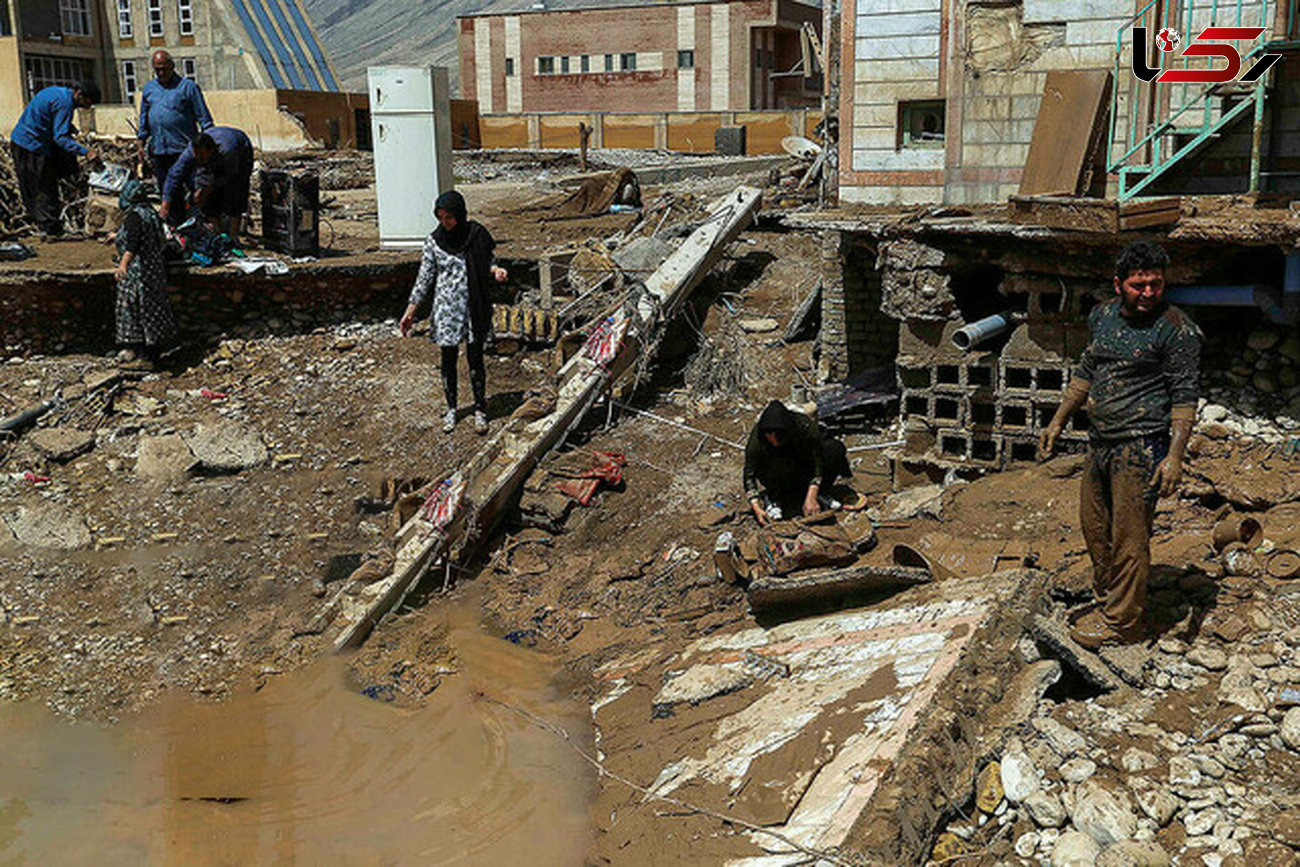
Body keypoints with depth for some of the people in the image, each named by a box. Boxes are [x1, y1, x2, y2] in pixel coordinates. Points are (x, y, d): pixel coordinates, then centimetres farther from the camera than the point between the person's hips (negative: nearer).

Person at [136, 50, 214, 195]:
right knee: (164, 189, 10)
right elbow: (143, 119, 22)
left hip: (183, 150, -5)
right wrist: (140, 143, 16)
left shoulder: (188, 86, 1)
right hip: (157, 150, 5)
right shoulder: (149, 88, 16)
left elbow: (204, 118, -1)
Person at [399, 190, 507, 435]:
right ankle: (451, 409, 24)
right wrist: (410, 311, 2)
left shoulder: (477, 235, -6)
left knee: (475, 359, 4)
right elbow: (425, 277, 3)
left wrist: (496, 270, -18)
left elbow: (488, 262, 7)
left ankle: (480, 410, 18)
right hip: (446, 308, 1)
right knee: (449, 360, 9)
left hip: (473, 308, -1)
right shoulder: (434, 241, -3)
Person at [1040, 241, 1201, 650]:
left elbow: (1184, 396, -11)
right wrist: (1058, 421, 23)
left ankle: (1121, 623, 11)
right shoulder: (1102, 316, 9)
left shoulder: (1177, 329, -10)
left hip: (1141, 446, -7)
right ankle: (1108, 599, 34)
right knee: (1093, 526, 16)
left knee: (1128, 538, -2)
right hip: (1100, 442, 7)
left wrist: (1175, 456, -18)